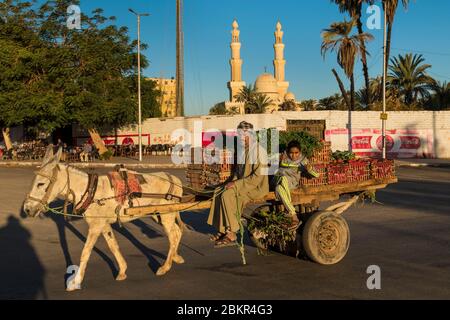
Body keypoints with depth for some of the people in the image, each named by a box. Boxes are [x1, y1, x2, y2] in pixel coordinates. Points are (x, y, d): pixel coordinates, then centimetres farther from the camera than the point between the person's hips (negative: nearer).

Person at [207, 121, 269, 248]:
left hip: (257, 187, -9)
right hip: (242, 184, 9)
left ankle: (231, 234, -20)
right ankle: (222, 230, -4)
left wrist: (237, 184, -21)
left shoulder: (258, 151, -16)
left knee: (227, 195, -25)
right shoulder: (242, 150, 12)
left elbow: (257, 177, -21)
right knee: (219, 192, -5)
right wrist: (233, 181, 2)